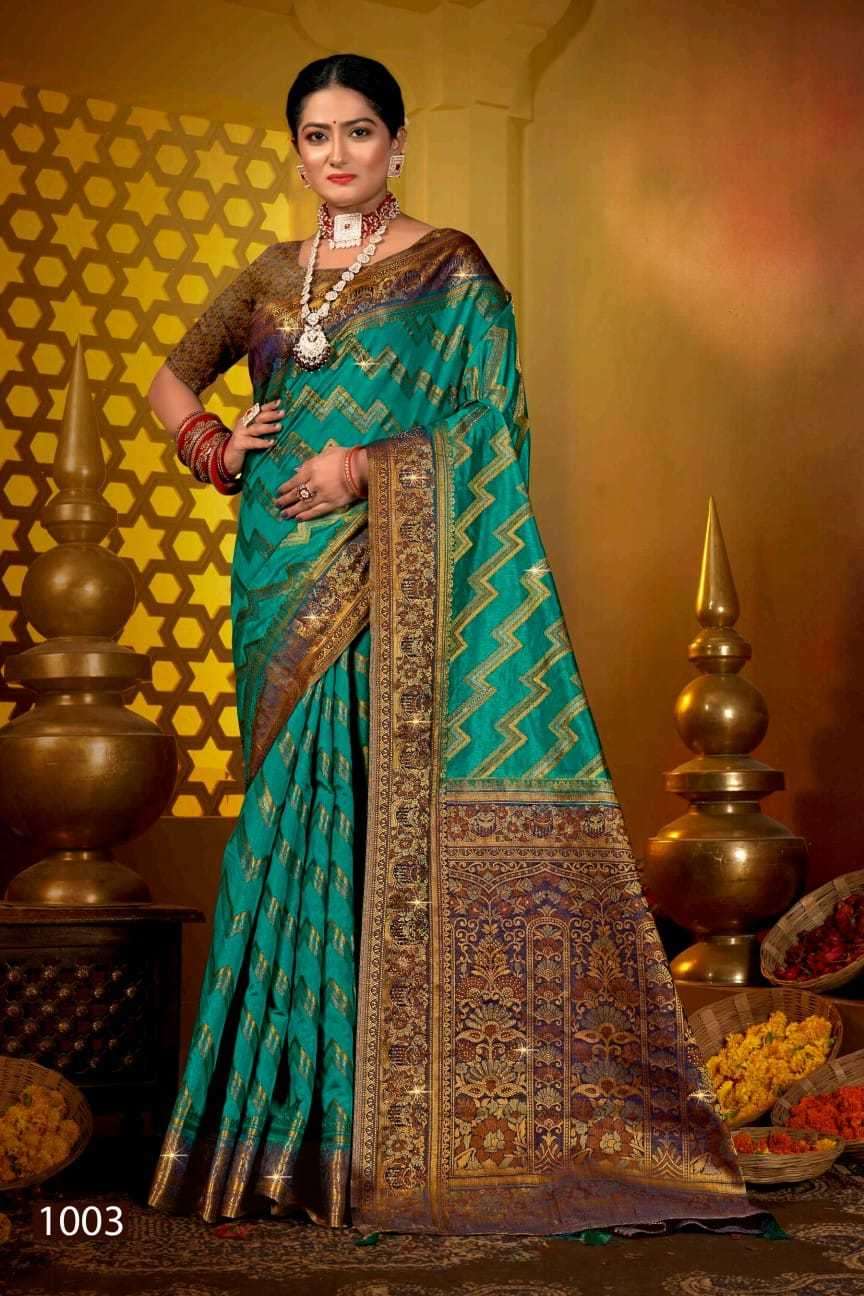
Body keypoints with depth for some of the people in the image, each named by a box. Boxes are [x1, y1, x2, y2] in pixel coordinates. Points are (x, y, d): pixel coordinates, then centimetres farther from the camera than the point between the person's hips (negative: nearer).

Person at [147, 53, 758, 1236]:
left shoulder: (450, 270, 2)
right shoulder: (272, 278, 16)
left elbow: (492, 424, -5)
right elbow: (172, 379, 24)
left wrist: (368, 466, -16)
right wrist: (209, 442, 4)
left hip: (393, 586, -5)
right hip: (283, 582, 5)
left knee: (395, 812, -8)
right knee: (296, 814, 5)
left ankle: (398, 1124, 0)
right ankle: (297, 1112, 14)